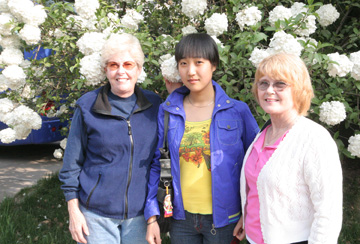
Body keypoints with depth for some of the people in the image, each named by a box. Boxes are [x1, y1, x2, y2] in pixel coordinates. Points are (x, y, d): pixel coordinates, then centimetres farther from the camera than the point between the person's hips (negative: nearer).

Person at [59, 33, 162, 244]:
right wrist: (73, 211, -2)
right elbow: (72, 164, 1)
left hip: (139, 214, 2)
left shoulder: (154, 104, 2)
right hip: (96, 214, -2)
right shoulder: (87, 106, -5)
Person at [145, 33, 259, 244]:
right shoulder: (167, 111, 1)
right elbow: (156, 165, 4)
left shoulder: (238, 111, -5)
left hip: (222, 218, -2)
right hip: (182, 218, 2)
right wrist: (152, 216, 1)